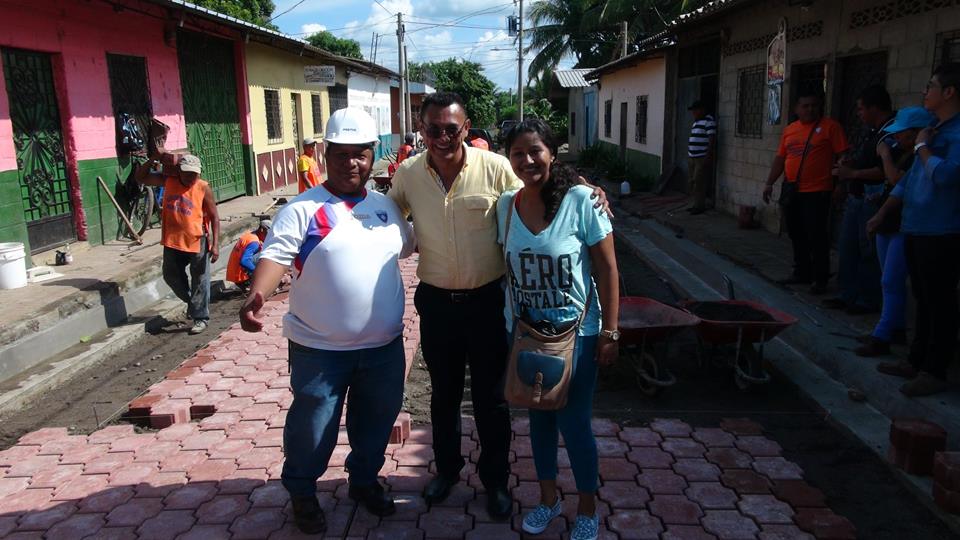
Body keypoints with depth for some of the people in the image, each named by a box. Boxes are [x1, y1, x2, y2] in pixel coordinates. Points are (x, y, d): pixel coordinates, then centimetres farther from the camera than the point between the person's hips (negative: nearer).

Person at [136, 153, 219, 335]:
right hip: (173, 241, 5)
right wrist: (154, 159, -7)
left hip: (198, 242, -5)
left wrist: (215, 244, -16)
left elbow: (214, 217, -9)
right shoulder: (168, 180, 0)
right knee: (171, 276, 18)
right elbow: (140, 177, 9)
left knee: (200, 282, 4)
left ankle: (200, 318, 15)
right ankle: (192, 302, 40)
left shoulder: (203, 188, -11)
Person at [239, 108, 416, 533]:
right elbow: (276, 255, -21)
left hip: (384, 345, 5)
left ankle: (365, 480, 44)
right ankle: (301, 492, 35)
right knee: (312, 427, 9)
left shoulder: (386, 207, 7)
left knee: (376, 419, 20)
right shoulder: (302, 209, -11)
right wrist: (257, 295, -37)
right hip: (320, 349, -5)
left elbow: (409, 245, 24)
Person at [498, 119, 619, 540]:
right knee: (538, 417, 17)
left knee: (573, 423, 6)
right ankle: (548, 497, 39)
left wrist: (609, 332, -12)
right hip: (523, 331, 4)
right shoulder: (505, 205, -2)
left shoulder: (581, 200, -15)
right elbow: (506, 267, 8)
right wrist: (510, 321, 8)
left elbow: (607, 270, -11)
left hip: (575, 332, -4)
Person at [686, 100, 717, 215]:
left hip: (703, 158, -9)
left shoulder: (708, 121, -11)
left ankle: (700, 206, -5)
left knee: (699, 182, -10)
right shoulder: (696, 121, 18)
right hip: (693, 158, 9)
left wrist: (708, 157, -21)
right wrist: (689, 152, 19)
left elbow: (712, 139, -17)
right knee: (693, 183, 10)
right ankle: (696, 205, 18)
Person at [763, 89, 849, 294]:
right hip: (791, 191, 6)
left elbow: (842, 156, -6)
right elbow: (780, 158, 16)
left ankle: (820, 279, 6)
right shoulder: (789, 129, 13)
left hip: (816, 192, -6)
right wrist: (769, 183, 11)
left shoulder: (830, 126, -3)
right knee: (797, 235, 13)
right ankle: (802, 273, 26)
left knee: (817, 236, -3)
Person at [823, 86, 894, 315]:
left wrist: (853, 173, -17)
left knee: (868, 252, -3)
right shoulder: (872, 131, 15)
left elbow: (886, 171, -24)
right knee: (847, 247, 12)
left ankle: (868, 300, 7)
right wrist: (850, 164, 8)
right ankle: (848, 295, 21)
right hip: (856, 198, 10)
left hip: (874, 199, -10)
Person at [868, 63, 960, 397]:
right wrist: (883, 213, 19)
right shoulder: (933, 130, 17)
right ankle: (917, 361, 26)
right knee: (923, 301, 16)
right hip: (915, 230, 9)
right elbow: (910, 178, 22)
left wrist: (922, 147, -11)